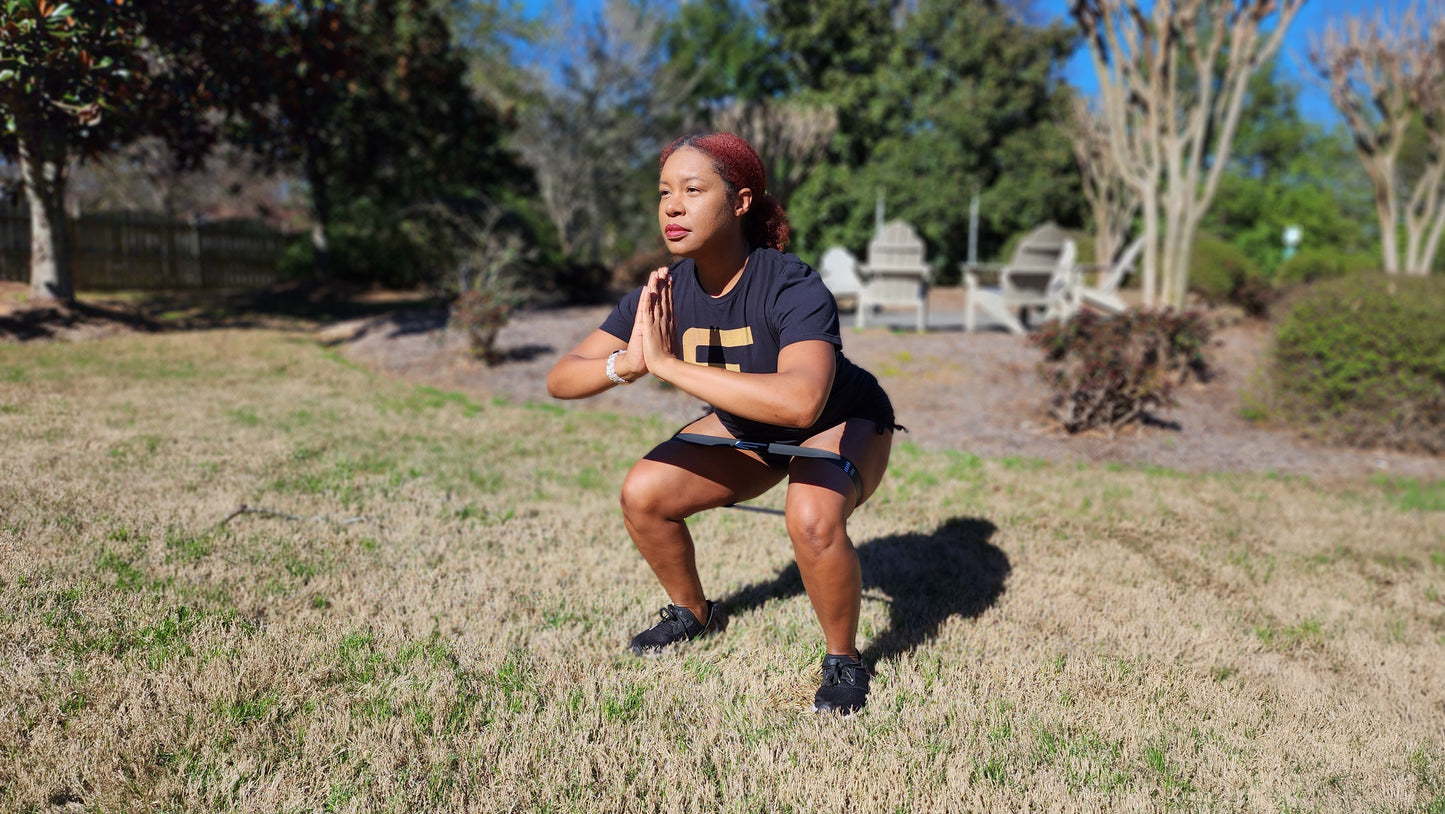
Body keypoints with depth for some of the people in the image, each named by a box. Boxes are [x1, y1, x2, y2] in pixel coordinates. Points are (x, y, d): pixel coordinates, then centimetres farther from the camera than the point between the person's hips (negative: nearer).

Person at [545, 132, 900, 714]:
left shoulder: (793, 288, -35)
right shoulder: (663, 294, -19)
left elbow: (801, 402, -55)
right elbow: (559, 380, -18)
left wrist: (669, 365, -50)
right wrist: (627, 364, -41)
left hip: (844, 423, -5)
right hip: (748, 429, 5)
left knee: (812, 518, -34)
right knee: (643, 493, -9)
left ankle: (844, 661, -4)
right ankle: (694, 613, 20)